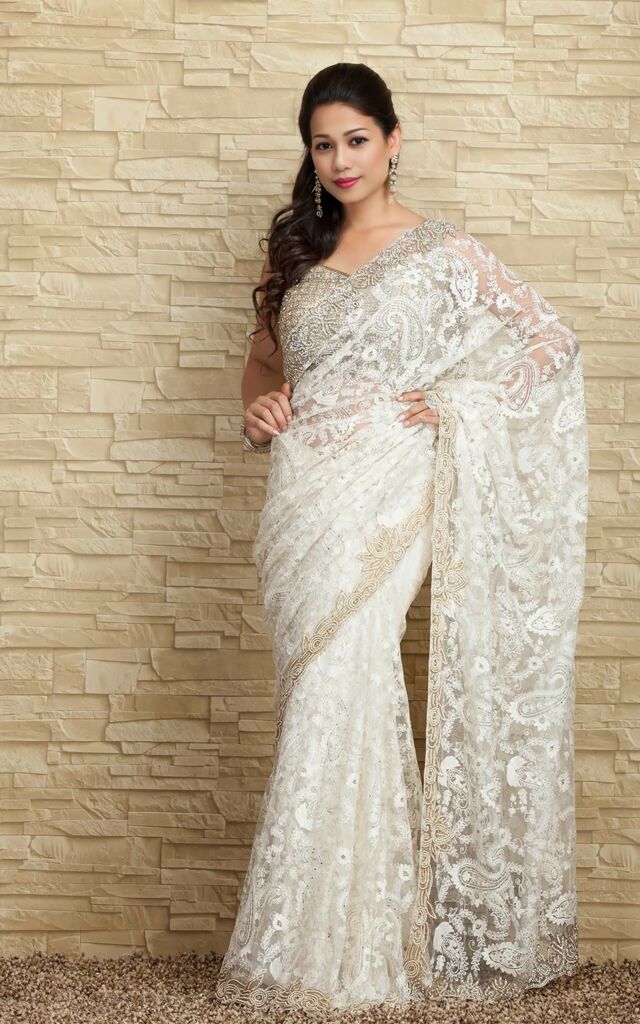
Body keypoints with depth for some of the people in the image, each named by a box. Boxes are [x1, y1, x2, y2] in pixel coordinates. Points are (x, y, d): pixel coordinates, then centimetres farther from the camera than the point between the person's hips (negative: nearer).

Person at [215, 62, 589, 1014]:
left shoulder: (442, 252, 0)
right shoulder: (296, 249, 15)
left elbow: (550, 341, 0)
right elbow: (264, 354, 27)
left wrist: (451, 405, -8)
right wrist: (257, 401, 5)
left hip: (382, 498, -5)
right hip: (301, 497, 5)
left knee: (334, 705, -12)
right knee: (322, 710, 6)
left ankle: (324, 956, 0)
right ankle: (376, 935, 19)